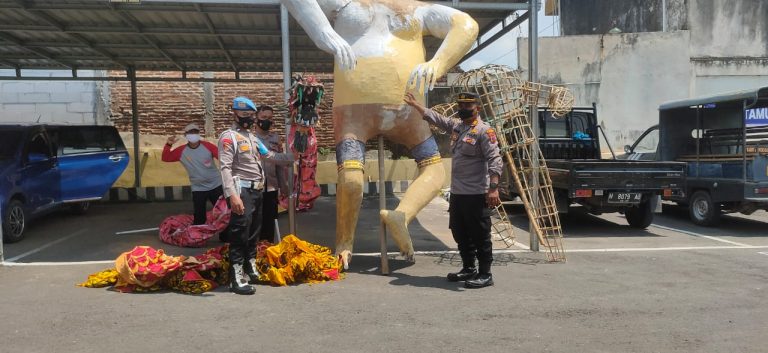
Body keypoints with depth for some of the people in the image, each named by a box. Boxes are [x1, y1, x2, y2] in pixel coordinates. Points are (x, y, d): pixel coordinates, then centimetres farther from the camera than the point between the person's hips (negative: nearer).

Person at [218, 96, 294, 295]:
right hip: (243, 190, -9)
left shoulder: (252, 137, 19)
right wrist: (232, 195, -27)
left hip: (258, 190, 9)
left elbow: (270, 156, 28)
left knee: (254, 232, 16)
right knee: (240, 233, -11)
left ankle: (251, 270, 29)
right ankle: (237, 278, -9)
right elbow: (226, 168, -18)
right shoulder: (229, 137, -8)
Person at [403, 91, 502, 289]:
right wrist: (415, 104, 27)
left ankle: (485, 274, 8)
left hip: (476, 194, -9)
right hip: (457, 193, 9)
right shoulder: (456, 127, 14)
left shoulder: (484, 131, -10)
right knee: (460, 234, 17)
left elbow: (494, 160, -18)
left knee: (480, 236, -2)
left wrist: (493, 188, -26)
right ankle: (468, 269, 31)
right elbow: (434, 118, 27)